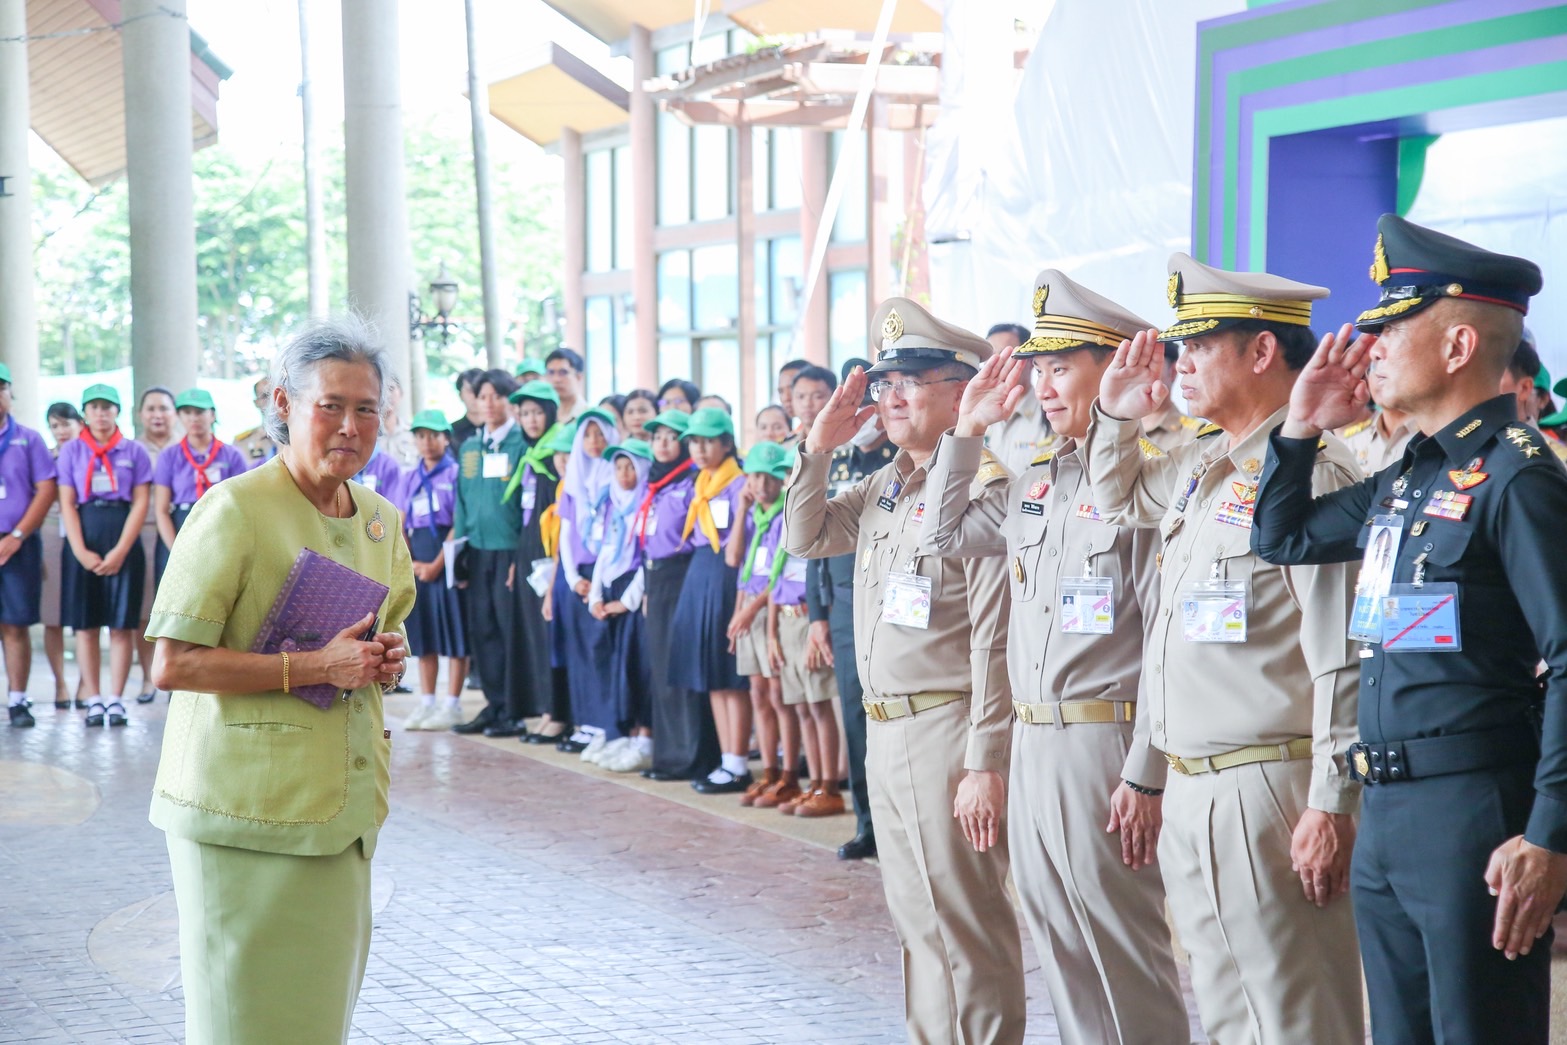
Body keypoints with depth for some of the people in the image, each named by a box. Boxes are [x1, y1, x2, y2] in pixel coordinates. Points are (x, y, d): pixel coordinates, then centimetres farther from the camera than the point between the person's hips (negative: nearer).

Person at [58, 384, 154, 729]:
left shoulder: (134, 451, 5)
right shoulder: (71, 452, 8)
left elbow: (141, 503, -1)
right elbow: (67, 504, 2)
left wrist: (120, 551, -11)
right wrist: (81, 552, -10)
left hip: (123, 543, -1)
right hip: (83, 543, 1)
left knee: (122, 624, -2)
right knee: (85, 624, 1)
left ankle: (115, 700, 2)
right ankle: (93, 700, 5)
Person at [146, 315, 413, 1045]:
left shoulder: (380, 520, 10)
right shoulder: (234, 509, -12)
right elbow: (171, 664, -17)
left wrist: (386, 659, 3)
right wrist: (315, 667, -21)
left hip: (343, 808, 7)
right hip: (248, 809, -7)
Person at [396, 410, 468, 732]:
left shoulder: (456, 474, -3)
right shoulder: (409, 478, 13)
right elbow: (400, 526, 10)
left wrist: (438, 564, -13)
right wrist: (412, 563, -5)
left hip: (449, 559, -5)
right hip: (419, 562, 6)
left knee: (454, 632, -3)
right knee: (423, 632, 8)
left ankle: (452, 704, 0)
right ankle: (426, 702, 14)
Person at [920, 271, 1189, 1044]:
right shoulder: (1036, 482, 12)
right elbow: (944, 535, 25)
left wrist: (1146, 776, -17)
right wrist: (966, 431, 15)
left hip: (1105, 745, -8)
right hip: (1031, 743, 8)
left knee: (1124, 959, -1)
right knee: (1062, 951, 14)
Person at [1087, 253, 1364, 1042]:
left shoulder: (1310, 472, -15)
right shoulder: (1200, 466, 13)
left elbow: (1342, 656, -19)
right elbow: (1119, 498, 36)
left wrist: (1331, 805, -21)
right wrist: (1116, 414, 18)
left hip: (1268, 791, -9)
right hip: (1188, 792, 9)